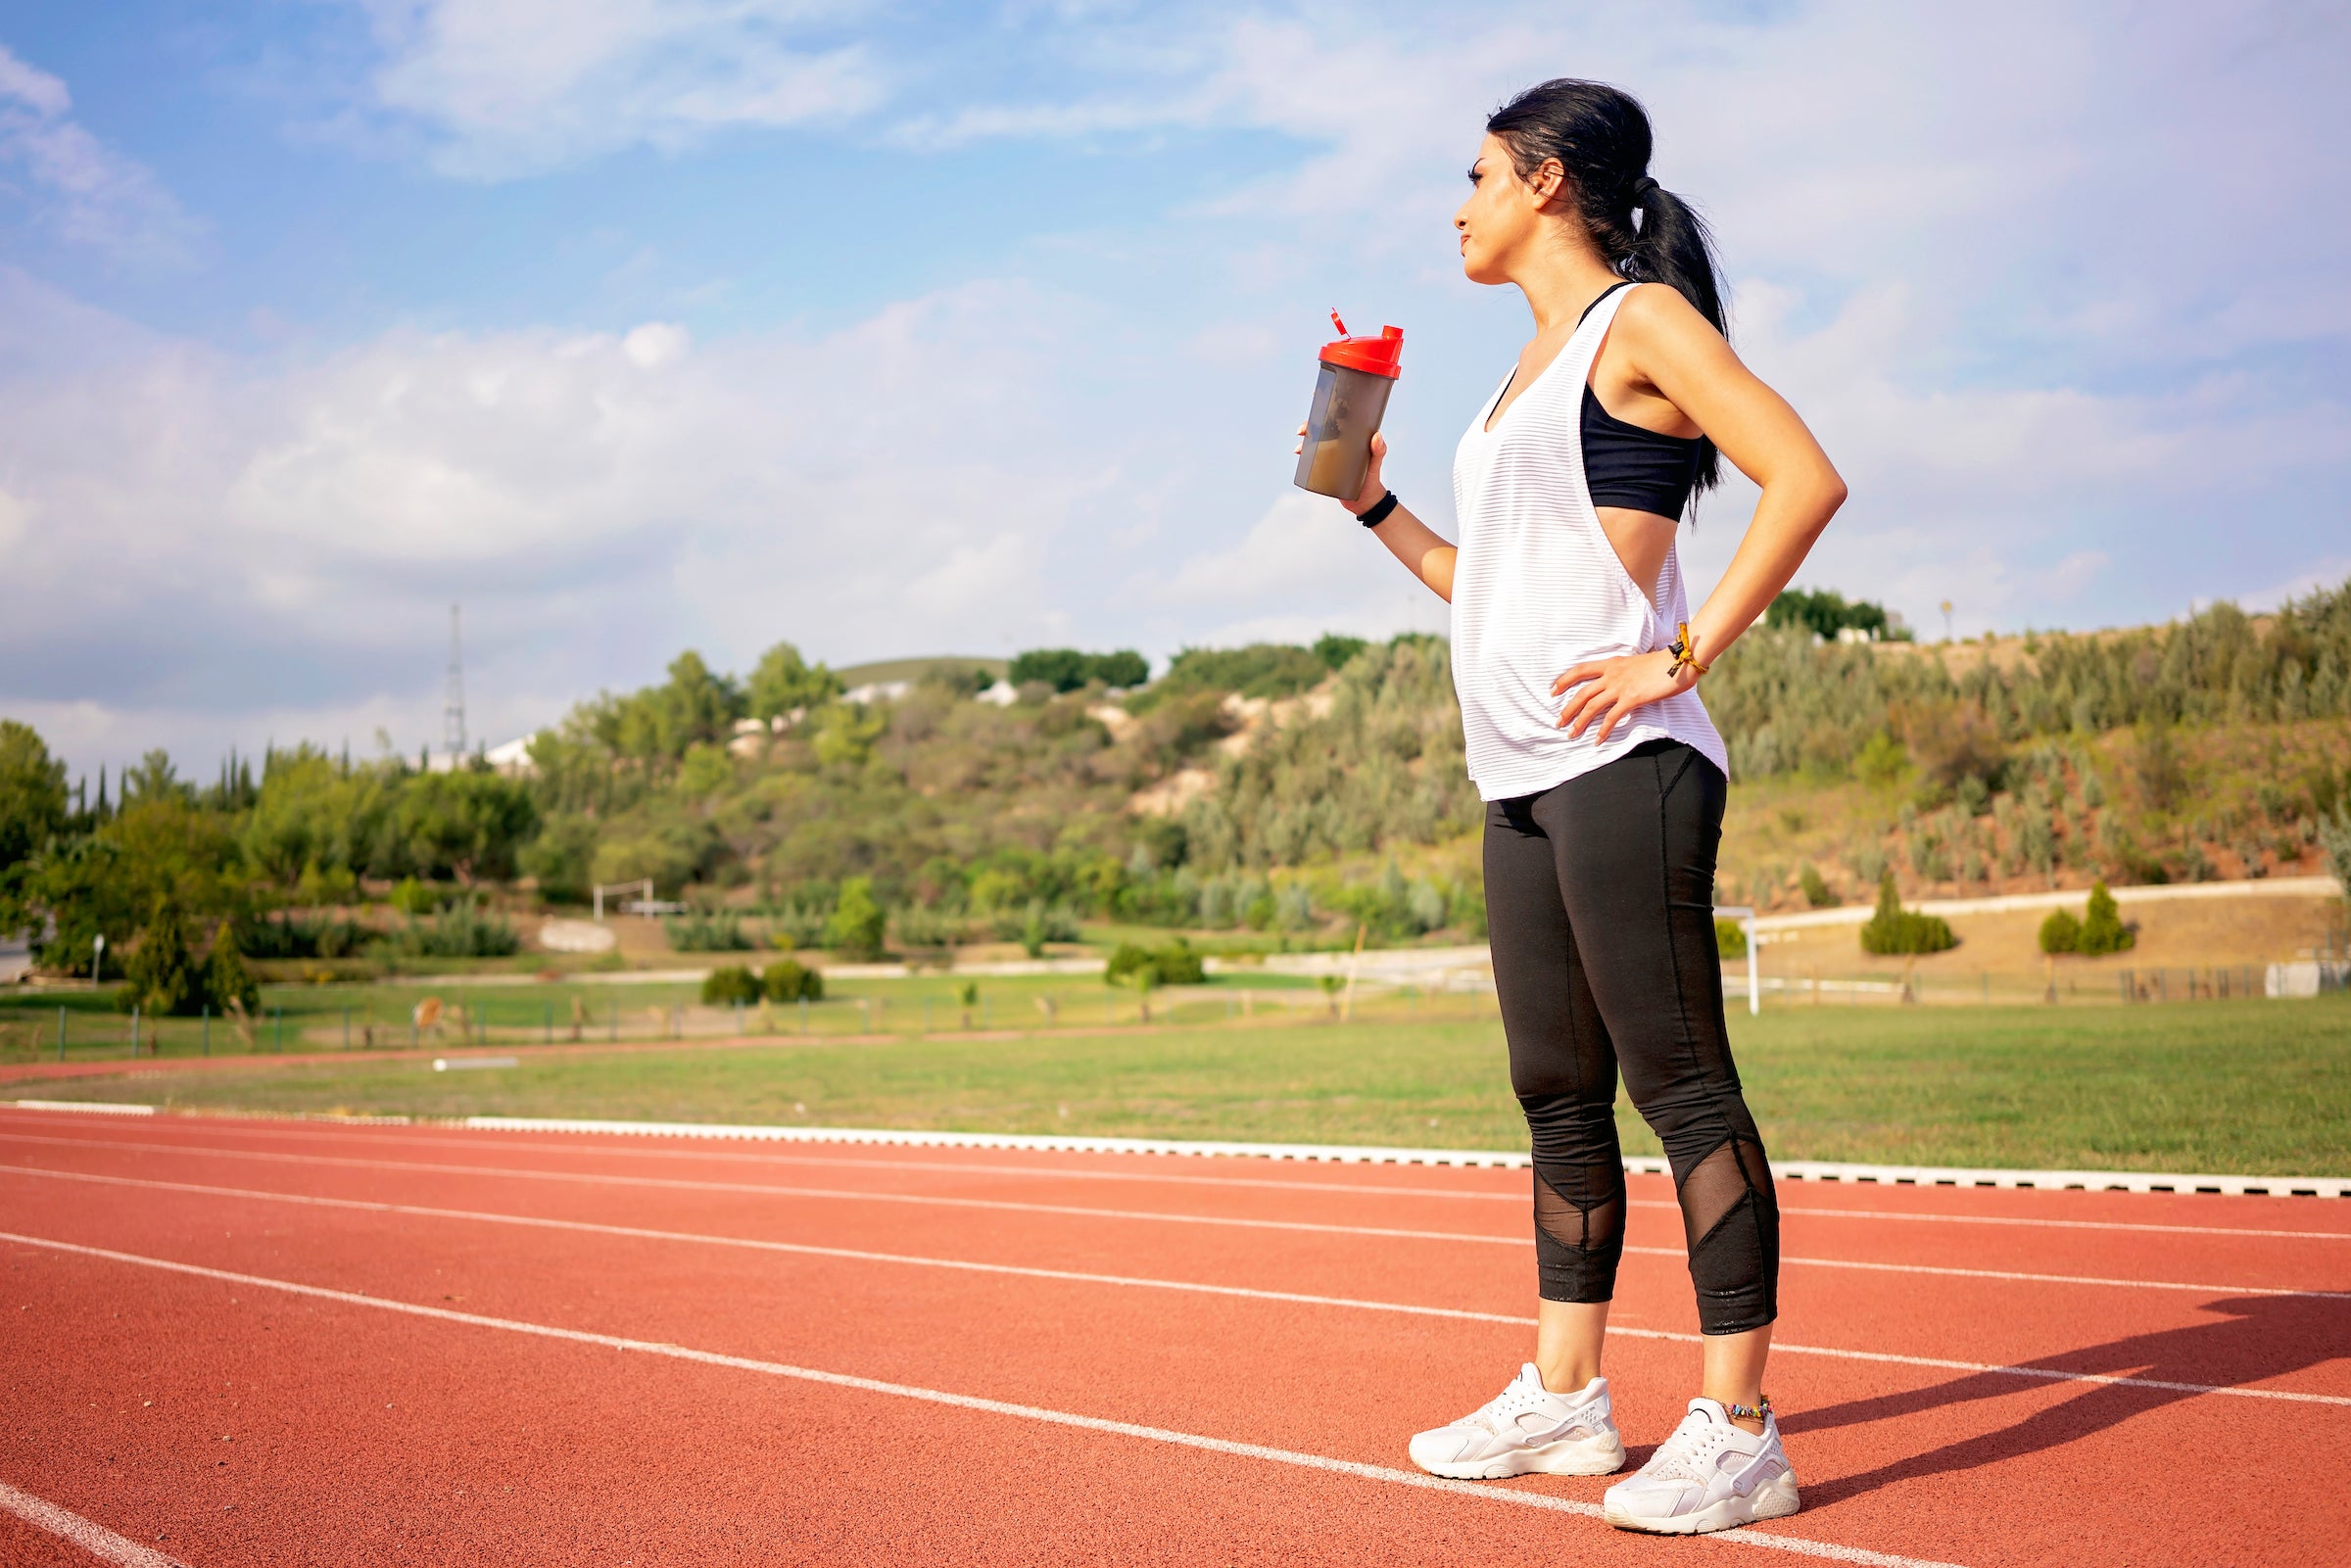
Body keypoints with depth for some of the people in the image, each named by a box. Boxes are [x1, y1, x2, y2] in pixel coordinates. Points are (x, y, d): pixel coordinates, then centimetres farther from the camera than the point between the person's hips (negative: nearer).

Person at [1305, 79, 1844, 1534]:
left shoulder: (1641, 319, -3)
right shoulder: (1536, 365, 23)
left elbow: (1806, 479, -15)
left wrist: (1684, 657, -17)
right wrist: (1370, 502, 24)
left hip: (1621, 763, -9)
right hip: (1524, 777, 9)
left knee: (1679, 1082, -8)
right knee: (1559, 1092, 11)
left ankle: (1737, 1428, -4)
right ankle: (1565, 1397, 20)